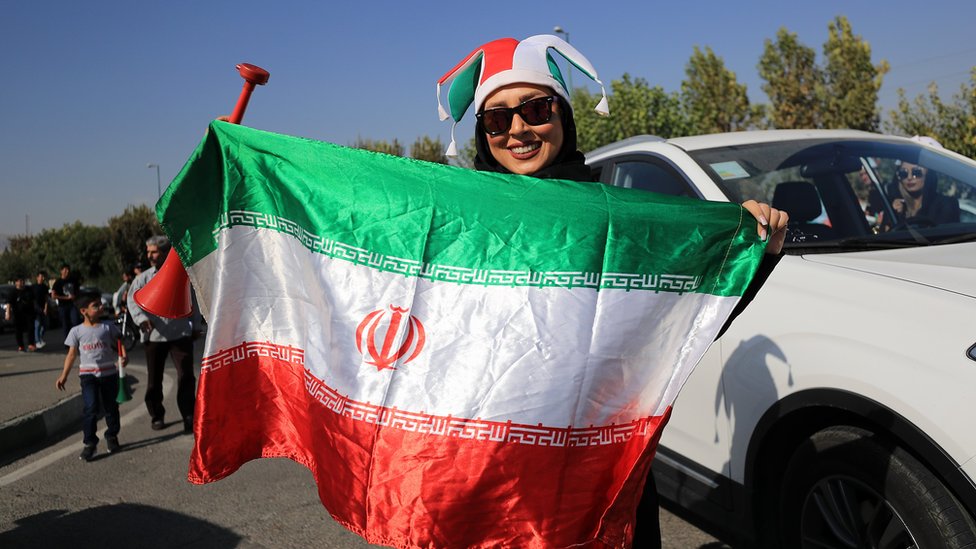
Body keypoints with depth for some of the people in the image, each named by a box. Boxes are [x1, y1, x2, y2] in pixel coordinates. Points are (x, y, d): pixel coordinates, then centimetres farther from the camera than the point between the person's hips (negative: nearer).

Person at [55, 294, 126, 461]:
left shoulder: (108, 327, 3)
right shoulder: (77, 331, 2)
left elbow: (118, 346, 5)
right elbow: (72, 354, 6)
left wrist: (123, 357, -16)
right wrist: (63, 376, 2)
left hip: (109, 372, 1)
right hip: (88, 374, -1)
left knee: (111, 407, 10)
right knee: (91, 408, -13)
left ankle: (112, 437, 27)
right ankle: (90, 443, -3)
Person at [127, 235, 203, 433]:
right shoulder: (144, 277, 2)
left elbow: (193, 301, 10)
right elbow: (132, 299, -7)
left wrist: (196, 326, 11)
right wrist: (141, 318, -24)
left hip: (181, 333, -1)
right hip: (154, 334, 1)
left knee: (186, 376, -6)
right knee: (154, 379, 11)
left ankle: (189, 417, 2)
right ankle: (156, 416, 26)